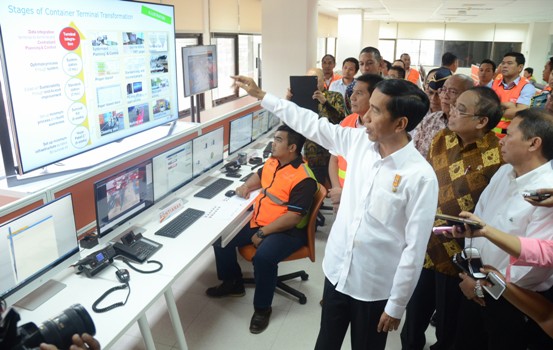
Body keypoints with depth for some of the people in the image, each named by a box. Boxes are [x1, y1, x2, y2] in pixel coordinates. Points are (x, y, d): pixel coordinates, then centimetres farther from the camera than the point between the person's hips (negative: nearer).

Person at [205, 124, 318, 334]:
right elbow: (259, 176, 26)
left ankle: (262, 308, -7)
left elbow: (293, 217, -26)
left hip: (287, 231, -9)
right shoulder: (272, 162, 4)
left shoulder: (303, 179, -23)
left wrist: (262, 233, -23)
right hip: (257, 221, 9)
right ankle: (233, 283, 22)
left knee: (263, 257, -34)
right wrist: (246, 186, 4)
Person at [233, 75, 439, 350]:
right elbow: (312, 125, 2)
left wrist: (396, 305, -11)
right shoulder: (360, 141, -6)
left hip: (374, 287, -4)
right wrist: (260, 95, 5)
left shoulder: (420, 176, -22)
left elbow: (414, 249, -17)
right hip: (336, 271, 5)